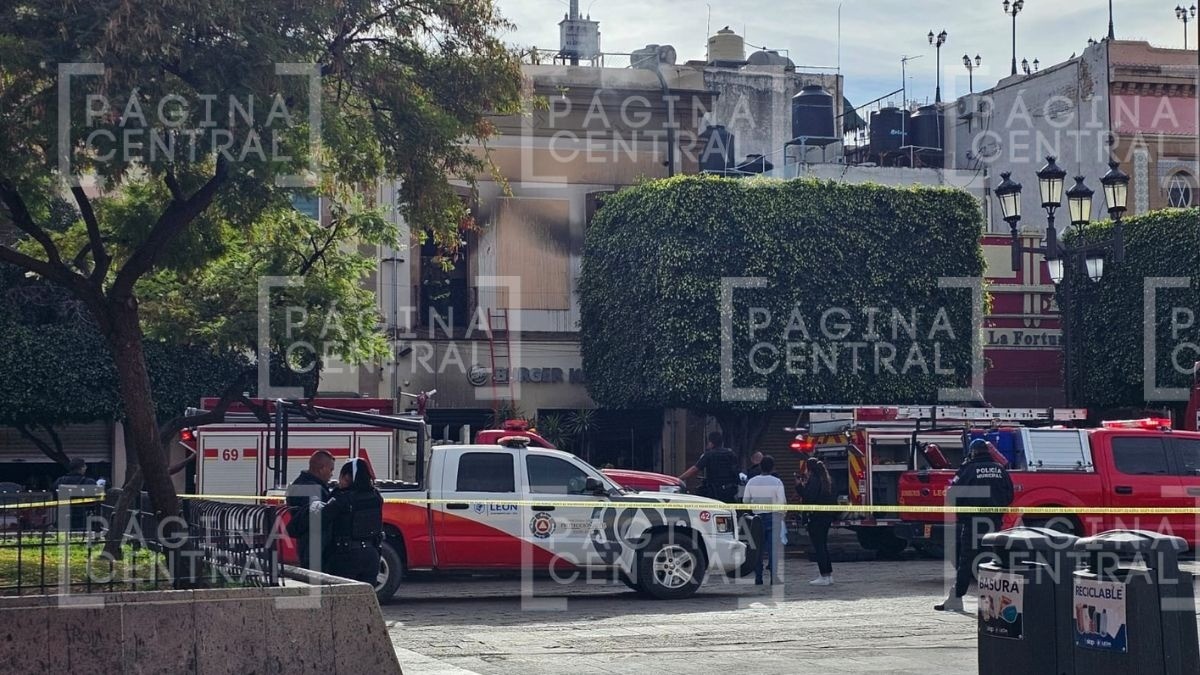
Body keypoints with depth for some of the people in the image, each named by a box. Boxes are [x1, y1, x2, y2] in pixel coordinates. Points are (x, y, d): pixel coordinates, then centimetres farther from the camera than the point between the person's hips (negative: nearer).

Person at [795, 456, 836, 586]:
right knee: (823, 545, 17)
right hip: (827, 515, 9)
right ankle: (829, 574, 19)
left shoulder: (813, 480, -14)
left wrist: (799, 485, -9)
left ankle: (824, 576, -6)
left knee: (818, 547, -5)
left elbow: (808, 497, -21)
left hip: (816, 516, -9)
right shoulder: (826, 479, 13)